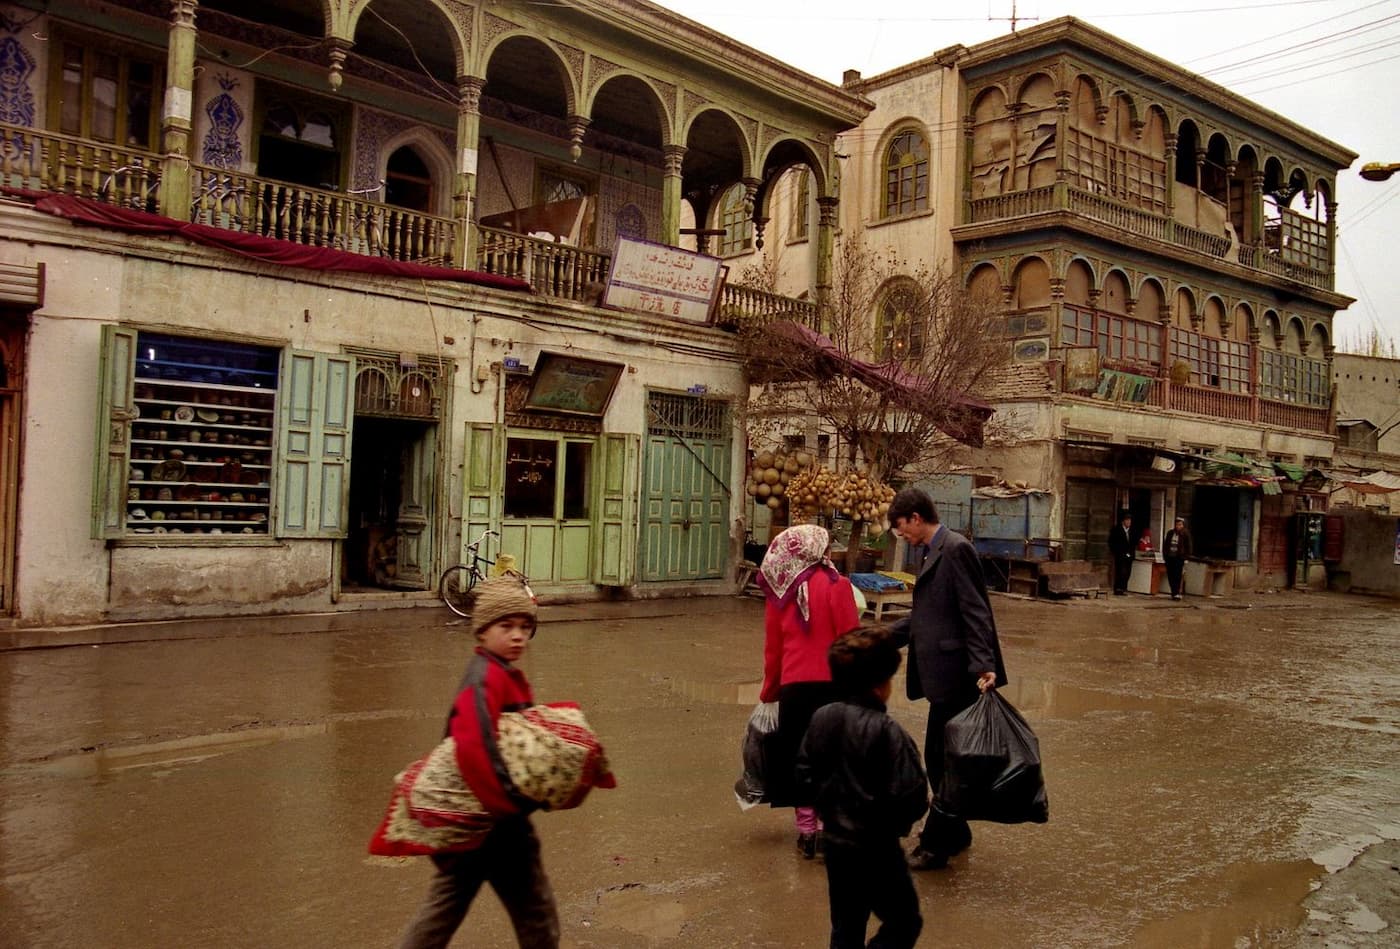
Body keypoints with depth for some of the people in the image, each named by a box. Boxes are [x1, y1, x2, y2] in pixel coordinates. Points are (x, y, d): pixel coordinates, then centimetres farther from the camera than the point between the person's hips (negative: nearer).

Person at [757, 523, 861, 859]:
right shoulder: (835, 585, -8)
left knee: (799, 757, 13)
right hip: (830, 684, -3)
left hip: (793, 686, 3)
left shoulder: (779, 591, 4)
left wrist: (770, 690, 22)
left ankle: (807, 830, 18)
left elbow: (772, 647, 10)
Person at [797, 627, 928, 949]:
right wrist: (897, 822, -2)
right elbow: (910, 797, -22)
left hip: (834, 841, 7)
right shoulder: (886, 732, -22)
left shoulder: (821, 718, -3)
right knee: (903, 922, 9)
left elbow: (804, 776, 5)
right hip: (874, 847, -7)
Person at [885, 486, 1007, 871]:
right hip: (943, 676, 10)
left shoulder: (956, 549, -13)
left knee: (940, 759, -2)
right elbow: (923, 616, 21)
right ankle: (954, 832, 30)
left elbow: (975, 612, -19)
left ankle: (936, 844, 9)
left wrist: (983, 665, -25)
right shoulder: (934, 554, 16)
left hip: (955, 676, -10)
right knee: (942, 758, 17)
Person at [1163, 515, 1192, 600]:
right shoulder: (1170, 533, 11)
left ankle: (1176, 593, -9)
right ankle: (1174, 593, 13)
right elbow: (1165, 544, 14)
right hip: (1170, 557, 4)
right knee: (1170, 576, 4)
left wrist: (1186, 558, -7)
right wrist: (1165, 555, 6)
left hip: (1179, 558, -4)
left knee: (1177, 576, -8)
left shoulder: (1186, 534, -1)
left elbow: (1188, 547, -1)